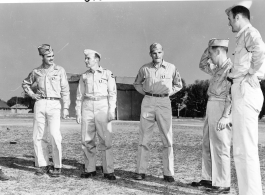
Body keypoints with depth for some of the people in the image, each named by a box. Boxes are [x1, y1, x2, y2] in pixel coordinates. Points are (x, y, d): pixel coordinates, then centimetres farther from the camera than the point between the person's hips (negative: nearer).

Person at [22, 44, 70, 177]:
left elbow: (65, 90, 4)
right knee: (38, 136, 3)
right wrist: (32, 94, 9)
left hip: (54, 104, -3)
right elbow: (25, 83, 27)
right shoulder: (36, 72, 10)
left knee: (55, 135, -14)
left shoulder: (59, 70, 5)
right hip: (40, 104, 3)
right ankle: (43, 165, 13)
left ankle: (57, 167, -6)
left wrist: (66, 107, -3)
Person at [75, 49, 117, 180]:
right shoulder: (84, 76, 14)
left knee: (106, 140, -7)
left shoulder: (107, 74, 6)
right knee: (87, 140, 1)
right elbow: (80, 96, 14)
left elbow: (112, 93, 1)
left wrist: (112, 111, -8)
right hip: (87, 107, 3)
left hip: (103, 107, -3)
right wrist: (78, 113, 7)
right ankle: (90, 169, 10)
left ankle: (108, 171, -4)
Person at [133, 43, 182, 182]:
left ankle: (168, 173, 3)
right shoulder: (145, 69, 6)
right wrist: (146, 93, 7)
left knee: (167, 138, -2)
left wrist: (168, 93, 4)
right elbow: (137, 84, 21)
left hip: (164, 103, 0)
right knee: (144, 138, 0)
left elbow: (178, 85, 17)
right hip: (148, 102, 1)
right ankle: (140, 171, 5)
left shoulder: (171, 68, 5)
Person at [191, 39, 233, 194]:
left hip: (221, 109, -10)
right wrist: (210, 47, 18)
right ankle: (209, 179, 19)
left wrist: (226, 117, -22)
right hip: (211, 108, 10)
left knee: (220, 146, -7)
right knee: (208, 145, 12)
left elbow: (233, 95, -17)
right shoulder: (218, 69, 18)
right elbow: (202, 65, 32)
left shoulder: (231, 68, -11)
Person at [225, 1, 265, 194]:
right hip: (243, 92, 10)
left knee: (244, 149, -10)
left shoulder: (249, 32, -4)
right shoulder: (244, 36, 25)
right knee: (244, 148, 12)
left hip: (246, 91, -10)